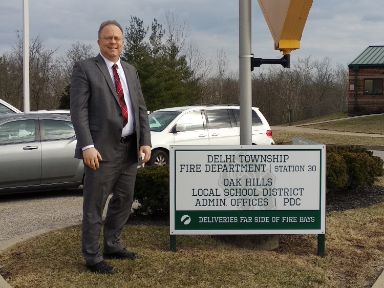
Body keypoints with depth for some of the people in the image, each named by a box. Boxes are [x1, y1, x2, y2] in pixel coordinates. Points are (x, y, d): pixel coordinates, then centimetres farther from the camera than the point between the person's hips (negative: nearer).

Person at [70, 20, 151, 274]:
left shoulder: (131, 71, 16)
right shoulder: (85, 69, -4)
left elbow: (141, 109, 14)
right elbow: (78, 110, -11)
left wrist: (145, 141, 3)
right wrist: (87, 146, -20)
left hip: (130, 148, 7)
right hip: (102, 149, -6)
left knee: (124, 200, 16)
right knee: (95, 205, 1)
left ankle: (113, 246, 32)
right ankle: (93, 257, 12)